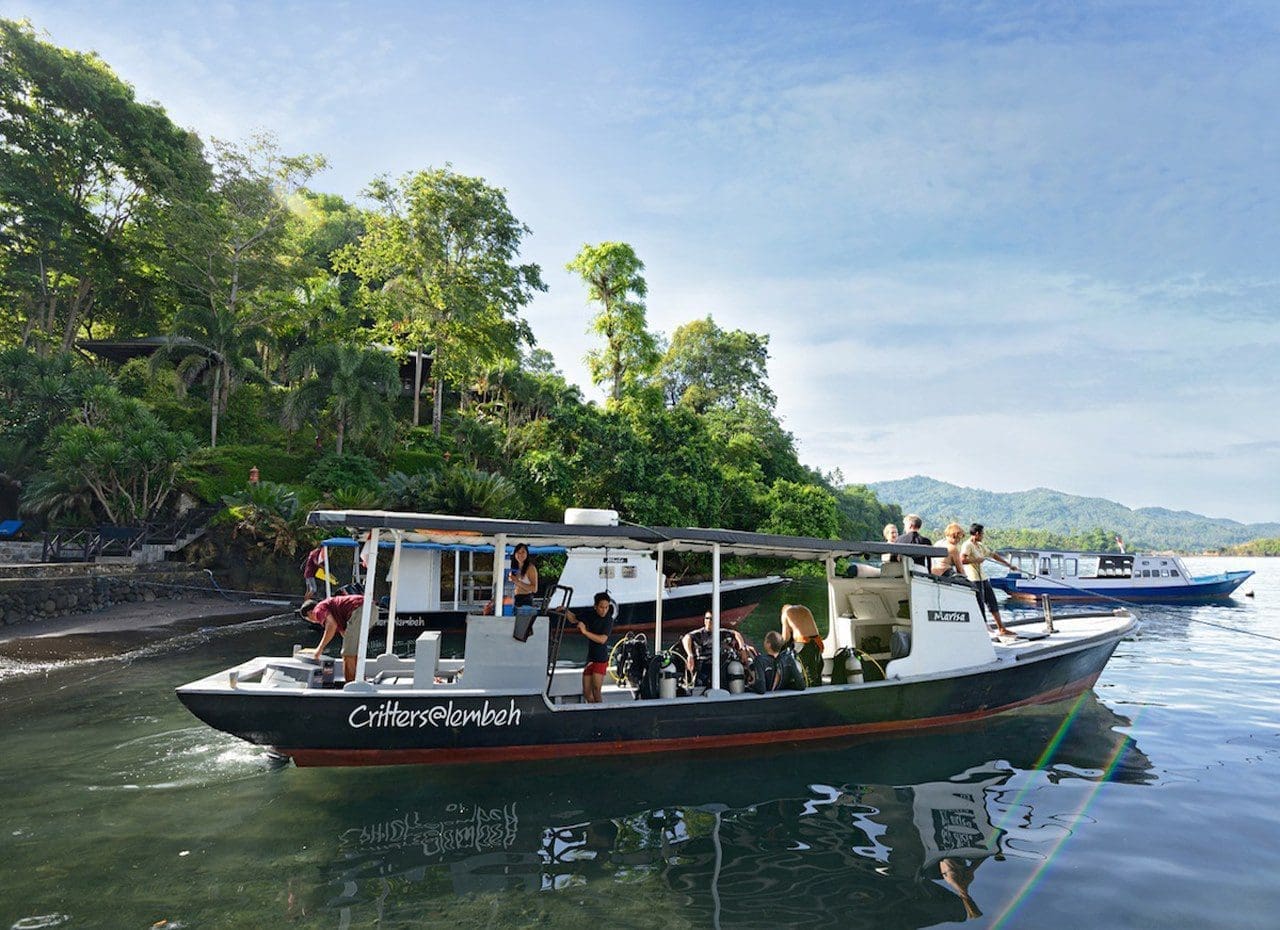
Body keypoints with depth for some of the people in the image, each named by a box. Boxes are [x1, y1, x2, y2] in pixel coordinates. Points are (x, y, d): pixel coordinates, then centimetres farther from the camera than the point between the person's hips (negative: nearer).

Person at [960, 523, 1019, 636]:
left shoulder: (980, 545, 15)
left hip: (983, 577, 10)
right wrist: (976, 560, -17)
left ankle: (1001, 629, 22)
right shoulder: (967, 545, -14)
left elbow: (993, 555, 25)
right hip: (973, 579, -9)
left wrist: (1008, 564, 30)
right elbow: (962, 560, -28)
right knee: (979, 604, -6)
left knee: (992, 602, 13)